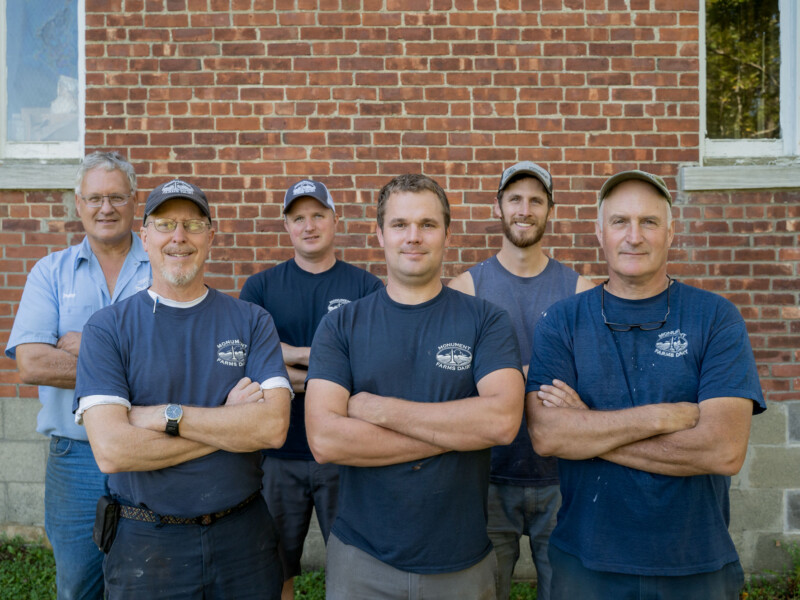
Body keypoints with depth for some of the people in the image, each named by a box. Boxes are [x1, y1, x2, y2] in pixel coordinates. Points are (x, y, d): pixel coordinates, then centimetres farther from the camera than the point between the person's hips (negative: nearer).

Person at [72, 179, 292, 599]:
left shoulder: (251, 321, -2)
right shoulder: (107, 328, -5)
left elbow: (273, 426, -15)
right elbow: (111, 450, -17)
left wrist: (165, 416, -19)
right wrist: (232, 423, -15)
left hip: (243, 533, 2)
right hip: (144, 543, -1)